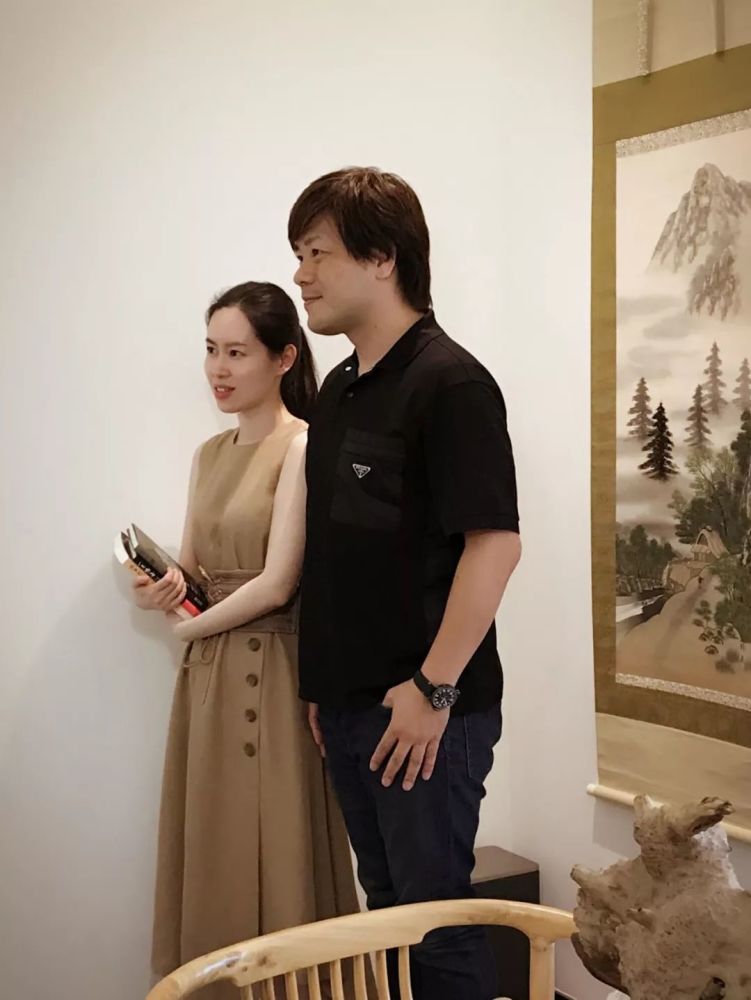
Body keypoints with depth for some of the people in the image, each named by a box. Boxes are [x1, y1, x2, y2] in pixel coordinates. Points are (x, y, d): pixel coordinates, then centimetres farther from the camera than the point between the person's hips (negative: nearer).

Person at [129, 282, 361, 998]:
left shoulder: (301, 449, -10)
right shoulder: (209, 454, 13)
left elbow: (276, 584, -15)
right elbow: (194, 569, 14)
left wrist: (187, 629, -3)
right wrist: (166, 587, -8)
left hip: (272, 674, -7)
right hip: (207, 673, 7)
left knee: (270, 858, 1)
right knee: (209, 859, 12)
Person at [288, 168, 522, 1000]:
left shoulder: (450, 383, -15)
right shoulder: (338, 390, 11)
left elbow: (495, 542, -20)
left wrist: (434, 688, -20)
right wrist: (321, 683, 14)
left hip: (425, 710, -8)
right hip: (348, 704, 8)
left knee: (435, 915, 4)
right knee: (386, 903, 19)